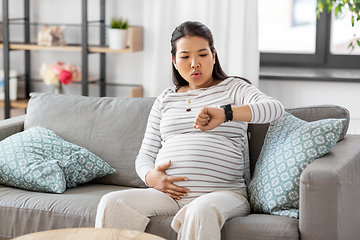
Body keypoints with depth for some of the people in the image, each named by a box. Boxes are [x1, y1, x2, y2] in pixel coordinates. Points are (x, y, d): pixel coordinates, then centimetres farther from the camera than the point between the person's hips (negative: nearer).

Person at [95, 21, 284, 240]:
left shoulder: (233, 89, 12)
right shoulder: (165, 100, 24)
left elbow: (275, 108, -9)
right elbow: (145, 155, 21)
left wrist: (225, 113, -28)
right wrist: (150, 176, -5)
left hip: (222, 192, -3)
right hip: (169, 194, 4)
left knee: (201, 210, -39)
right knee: (111, 203, -22)